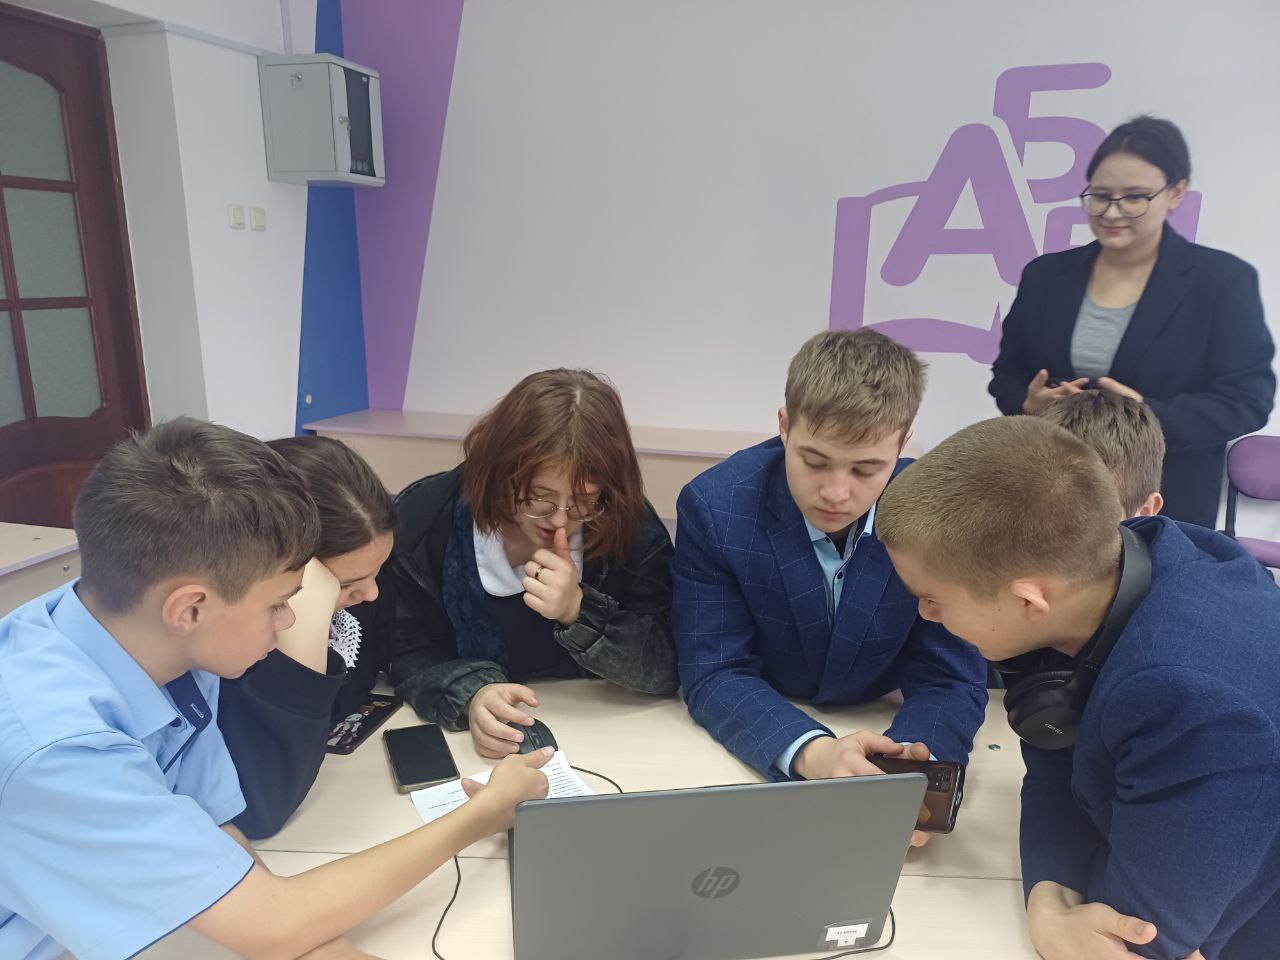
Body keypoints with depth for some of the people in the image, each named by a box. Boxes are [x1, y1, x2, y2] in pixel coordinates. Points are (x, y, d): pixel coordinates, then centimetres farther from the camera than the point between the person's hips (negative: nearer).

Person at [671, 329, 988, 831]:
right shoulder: (714, 506, -19)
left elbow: (951, 680, -11)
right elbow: (714, 675, -16)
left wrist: (911, 764, -32)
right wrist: (811, 751, -34)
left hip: (876, 735, 1)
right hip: (750, 753, -1)